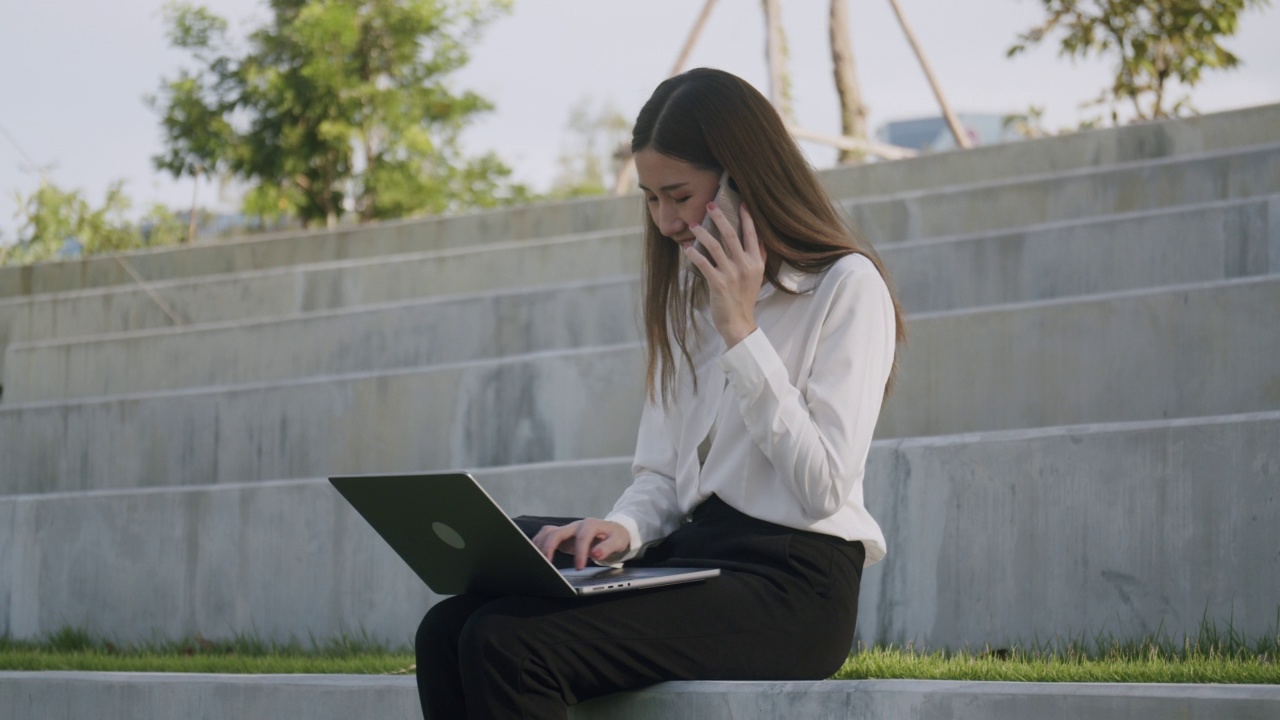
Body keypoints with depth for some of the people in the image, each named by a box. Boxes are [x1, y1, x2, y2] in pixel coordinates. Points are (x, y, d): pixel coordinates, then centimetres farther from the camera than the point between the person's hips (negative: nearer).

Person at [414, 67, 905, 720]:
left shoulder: (846, 286, -2)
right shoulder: (685, 289, 21)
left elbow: (824, 486, -12)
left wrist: (740, 332, -12)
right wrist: (623, 530, -4)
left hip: (789, 589, -7)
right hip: (688, 556, 8)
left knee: (508, 645, -27)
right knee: (448, 631, -17)